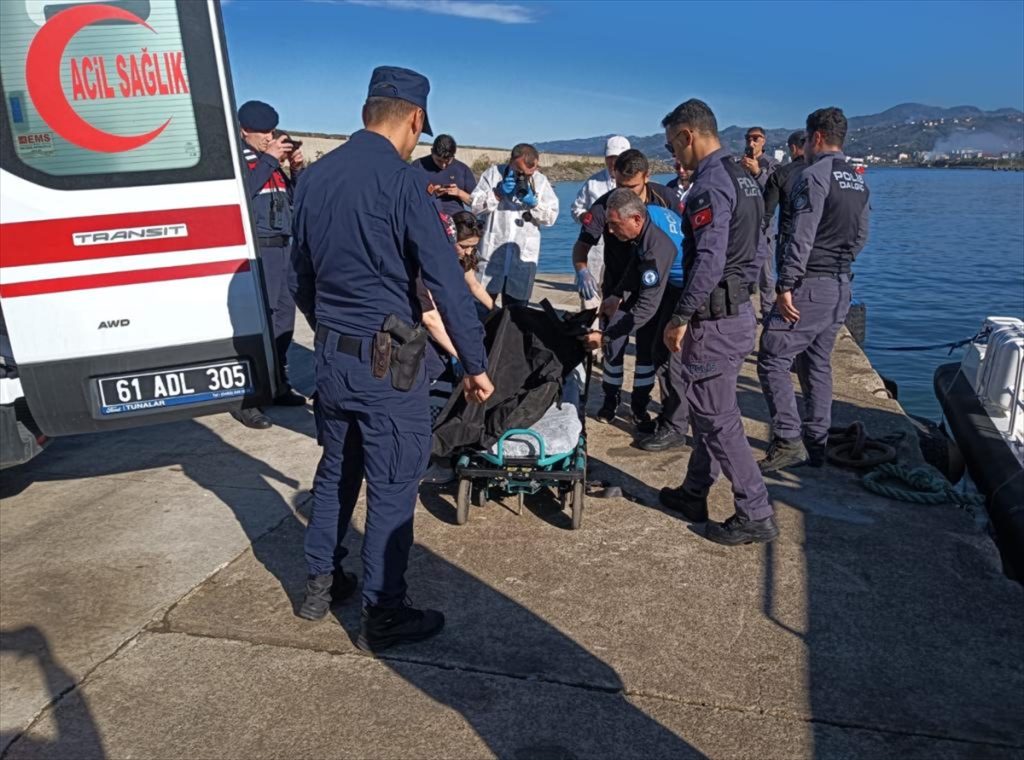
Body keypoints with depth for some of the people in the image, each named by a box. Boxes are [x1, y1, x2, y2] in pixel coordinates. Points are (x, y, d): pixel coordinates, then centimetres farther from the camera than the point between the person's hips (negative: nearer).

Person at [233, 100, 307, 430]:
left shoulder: (273, 160, 17)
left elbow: (294, 199, 18)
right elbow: (241, 190, -22)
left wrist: (296, 169, 3)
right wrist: (269, 159, -17)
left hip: (284, 247, 8)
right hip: (257, 249, -8)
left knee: (284, 316, 12)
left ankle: (278, 384, 24)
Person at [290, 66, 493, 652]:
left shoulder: (317, 175, 8)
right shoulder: (400, 178, -14)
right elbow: (447, 281, -18)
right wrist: (476, 365, -11)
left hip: (330, 355, 7)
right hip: (386, 361, -7)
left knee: (336, 470, 21)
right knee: (392, 488, 4)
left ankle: (322, 584, 35)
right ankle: (383, 617, 17)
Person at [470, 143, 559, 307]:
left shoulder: (541, 181, 8)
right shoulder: (494, 173, 3)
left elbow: (551, 217, 3)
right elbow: (476, 206, -3)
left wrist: (533, 203, -13)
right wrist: (498, 193, -15)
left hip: (524, 257, 2)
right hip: (492, 254, -1)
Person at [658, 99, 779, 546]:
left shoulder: (710, 184, -17)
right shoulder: (743, 177, 14)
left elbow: (708, 261, -25)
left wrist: (680, 318, -19)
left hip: (715, 319, -10)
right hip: (737, 308, 10)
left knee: (717, 418, -2)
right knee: (708, 409, 18)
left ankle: (755, 516, 7)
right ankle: (694, 494, 32)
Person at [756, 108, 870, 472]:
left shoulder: (814, 175, -12)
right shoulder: (858, 181, 14)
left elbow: (801, 236, -20)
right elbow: (860, 236, 19)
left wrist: (785, 285, -20)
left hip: (810, 285, -9)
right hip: (841, 286, 9)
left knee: (772, 359, -6)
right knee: (818, 364, 14)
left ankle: (788, 440, -9)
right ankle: (816, 443, 18)